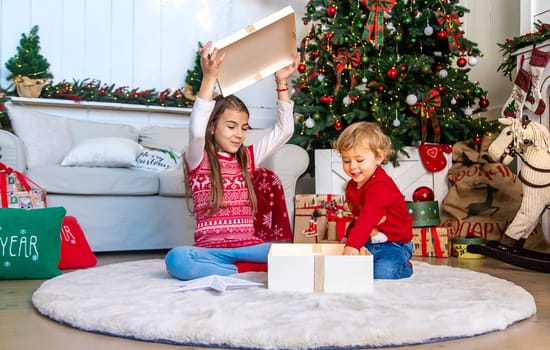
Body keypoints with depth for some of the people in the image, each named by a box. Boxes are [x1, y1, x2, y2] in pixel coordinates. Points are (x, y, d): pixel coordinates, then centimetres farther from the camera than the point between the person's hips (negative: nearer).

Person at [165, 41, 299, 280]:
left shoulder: (247, 158, 15)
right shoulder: (198, 160, 2)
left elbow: (284, 131, 12)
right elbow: (196, 132, -20)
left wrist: (281, 83, 3)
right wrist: (209, 78, -27)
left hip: (248, 247, 3)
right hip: (211, 250, -3)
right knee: (176, 258, -37)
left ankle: (223, 271, -19)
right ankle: (249, 271, -27)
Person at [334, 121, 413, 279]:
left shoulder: (380, 185, -23)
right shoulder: (351, 186, 8)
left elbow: (369, 217, -36)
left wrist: (352, 245, -46)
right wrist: (348, 238, 7)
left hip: (394, 245, -8)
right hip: (366, 242, 8)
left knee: (383, 271, -33)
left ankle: (403, 266, 4)